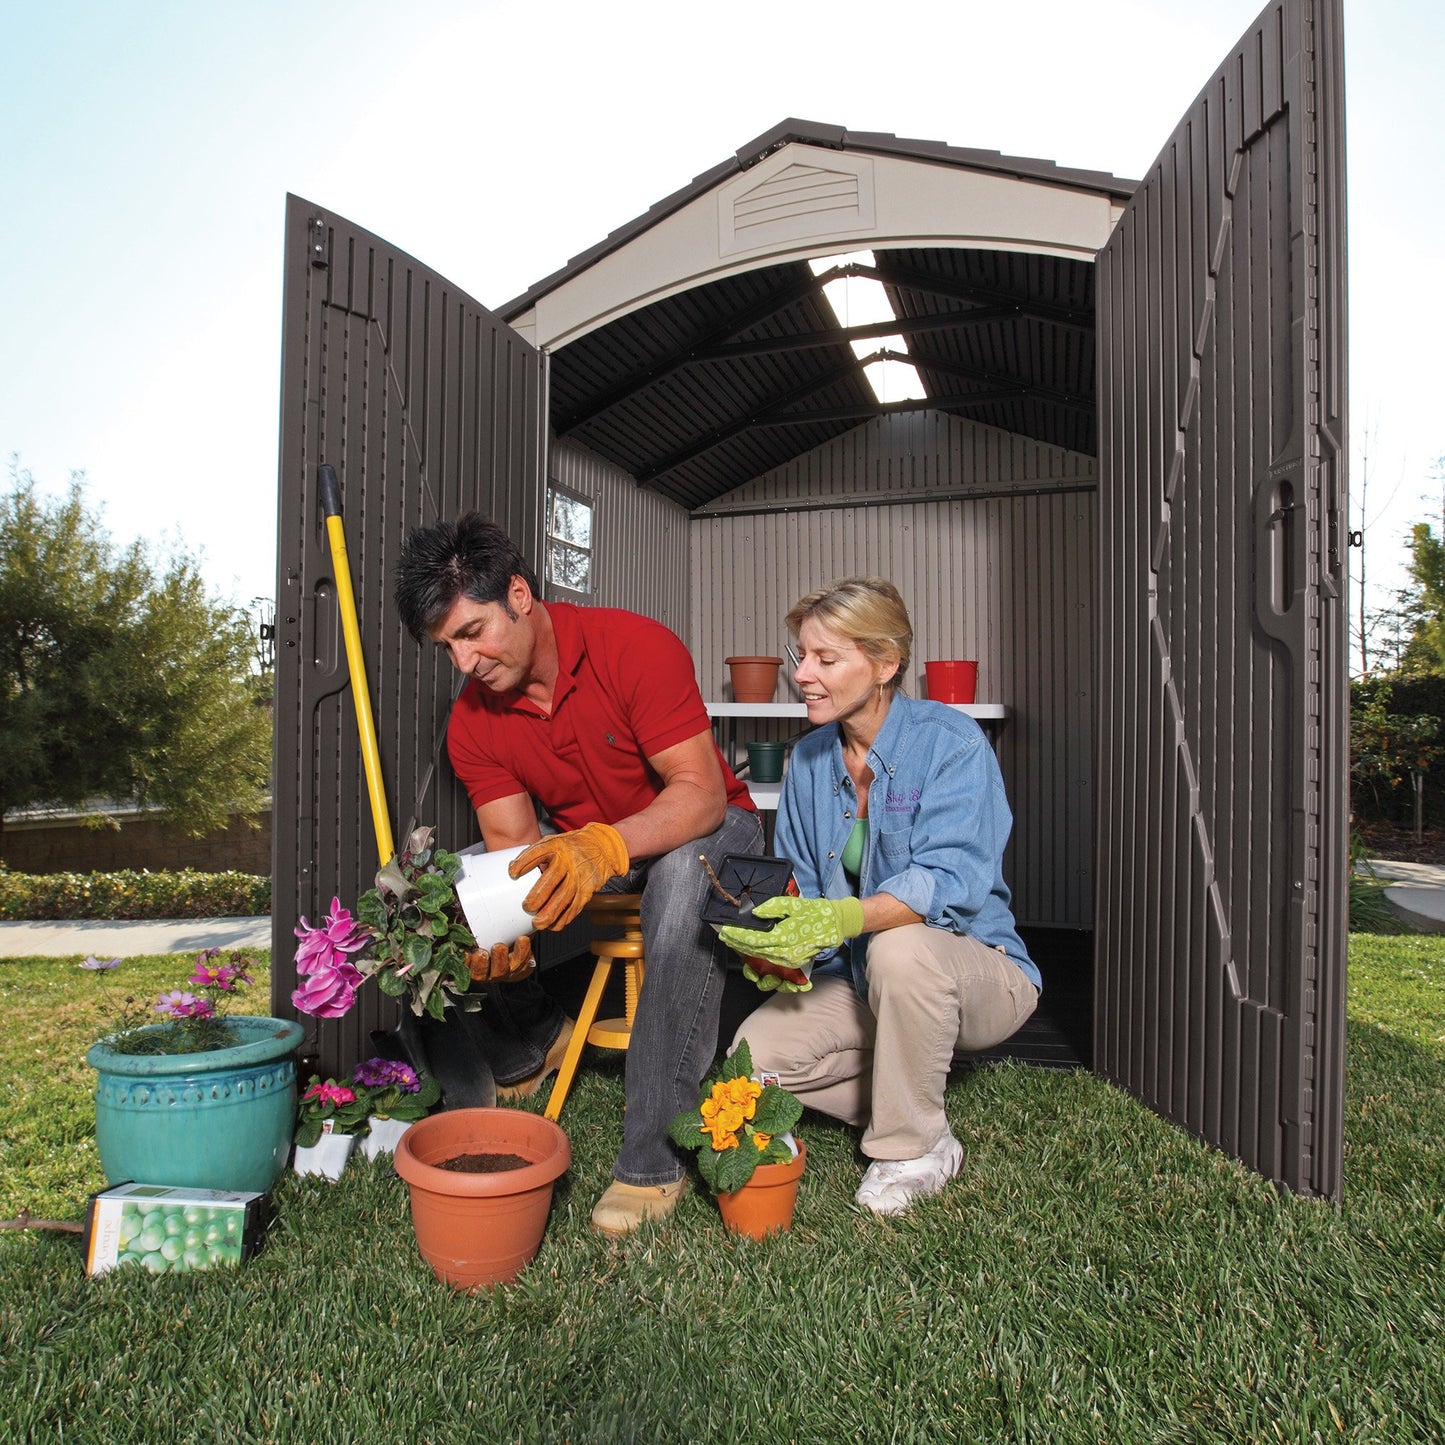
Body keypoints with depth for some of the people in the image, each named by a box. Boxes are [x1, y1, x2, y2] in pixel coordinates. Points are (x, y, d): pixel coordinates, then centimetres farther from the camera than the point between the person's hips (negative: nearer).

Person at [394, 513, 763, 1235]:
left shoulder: (636, 647, -25)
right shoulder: (472, 722, -9)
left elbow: (701, 790, -30)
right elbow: (515, 843, -14)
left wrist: (603, 845, -48)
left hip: (703, 828, -5)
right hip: (584, 849, 6)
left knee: (684, 873, -40)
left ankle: (653, 1161, -31)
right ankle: (539, 1035, 14)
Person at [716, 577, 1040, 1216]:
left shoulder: (950, 743, -17)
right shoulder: (809, 758, 1)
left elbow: (948, 880, -30)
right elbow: (796, 882, 3)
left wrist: (840, 918, -45)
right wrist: (780, 947, -19)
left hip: (976, 972, -5)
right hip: (856, 980, 5)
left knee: (899, 948, -38)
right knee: (756, 1051, -16)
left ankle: (917, 1147, -13)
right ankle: (904, 1105, 8)